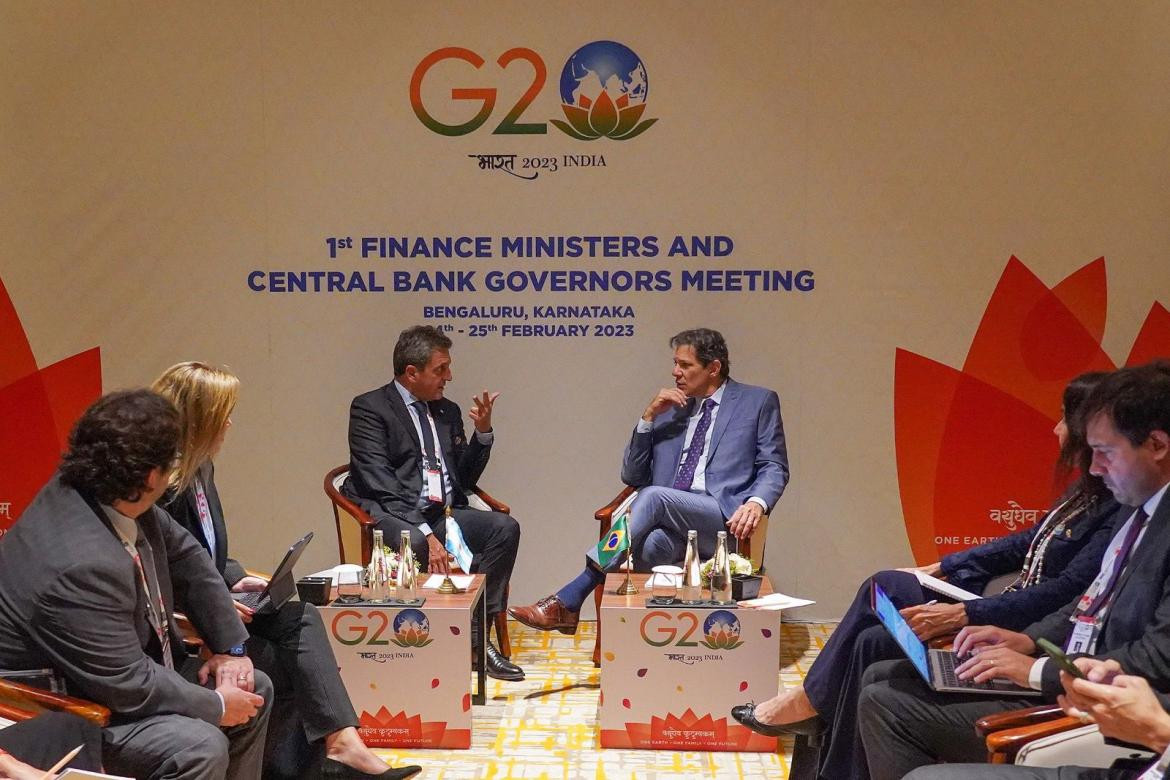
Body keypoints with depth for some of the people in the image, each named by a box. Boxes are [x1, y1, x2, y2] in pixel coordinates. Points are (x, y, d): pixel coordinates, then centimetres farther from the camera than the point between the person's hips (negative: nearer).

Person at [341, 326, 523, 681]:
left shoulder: (448, 411, 19)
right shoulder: (370, 408, -2)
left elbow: (466, 478, 20)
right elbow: (379, 483, -14)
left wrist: (483, 432, 4)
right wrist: (425, 534, -24)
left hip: (443, 514, 6)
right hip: (395, 517, -6)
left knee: (505, 528, -18)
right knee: (412, 544, -38)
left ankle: (475, 633, -16)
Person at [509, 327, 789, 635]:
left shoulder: (759, 402, 12)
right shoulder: (668, 410, 22)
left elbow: (774, 467, 5)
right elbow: (632, 476, 18)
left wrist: (757, 503, -17)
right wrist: (649, 417, 6)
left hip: (723, 519, -3)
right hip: (669, 523, 3)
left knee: (653, 495, -31)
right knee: (649, 545, -34)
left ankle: (567, 602, -32)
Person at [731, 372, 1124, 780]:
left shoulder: (1115, 511, -21)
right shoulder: (1087, 492, 9)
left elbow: (1065, 591, -28)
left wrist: (959, 615, -30)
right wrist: (940, 569, 14)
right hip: (1010, 602, 10)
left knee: (876, 643, -13)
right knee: (884, 586, 5)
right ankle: (811, 701, 6)